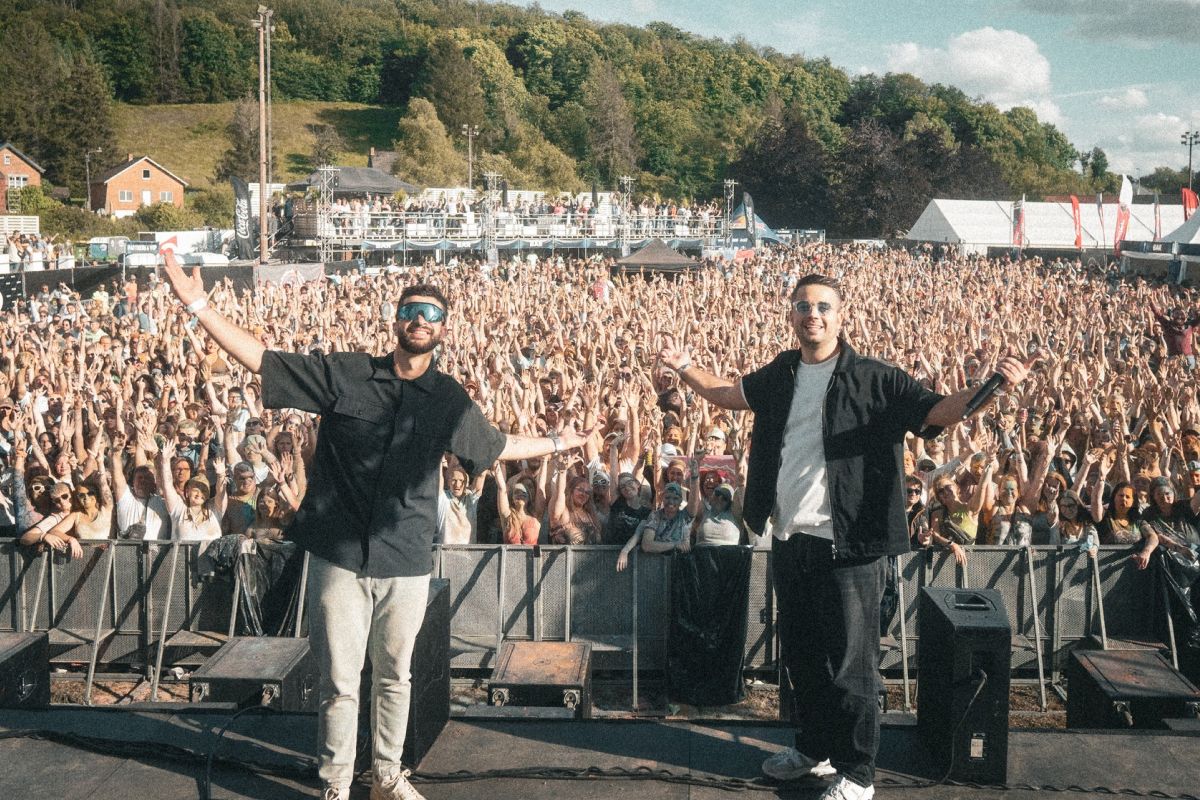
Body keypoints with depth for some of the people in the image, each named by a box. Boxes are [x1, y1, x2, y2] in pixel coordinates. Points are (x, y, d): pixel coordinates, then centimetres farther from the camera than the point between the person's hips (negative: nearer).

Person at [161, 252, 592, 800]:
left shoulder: (449, 399, 6)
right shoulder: (343, 374, -2)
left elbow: (496, 446, 23)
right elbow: (260, 360, -1)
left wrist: (557, 443, 30)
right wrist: (198, 306, -8)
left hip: (406, 562, 2)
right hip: (340, 555, -2)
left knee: (394, 676, 15)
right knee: (339, 682, 4)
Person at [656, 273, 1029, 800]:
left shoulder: (874, 380, -8)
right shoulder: (781, 375, 9)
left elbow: (938, 410, -16)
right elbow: (727, 394, 26)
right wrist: (683, 367, 21)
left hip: (846, 545, -6)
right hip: (788, 540, 6)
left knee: (849, 662, 1)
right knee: (800, 653, 18)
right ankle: (814, 748, 36)